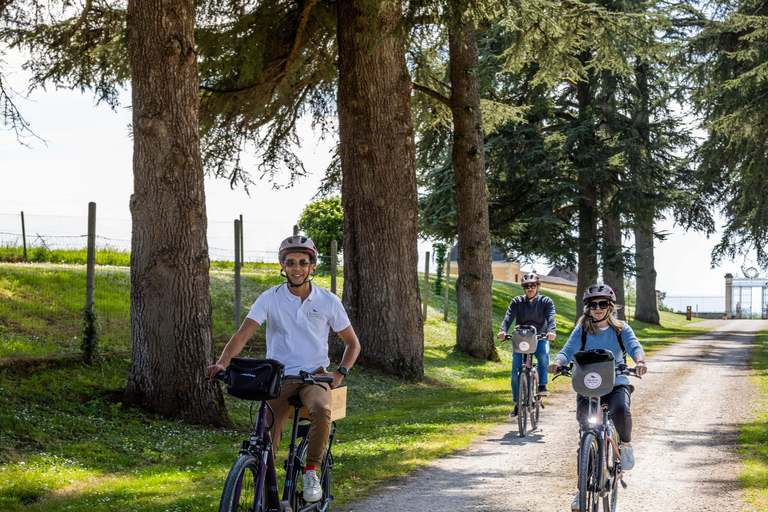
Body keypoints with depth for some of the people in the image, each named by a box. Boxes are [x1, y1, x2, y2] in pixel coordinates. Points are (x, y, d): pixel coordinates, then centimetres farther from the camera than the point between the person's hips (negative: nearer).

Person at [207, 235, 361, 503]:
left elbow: (352, 343, 11)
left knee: (321, 409, -34)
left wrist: (340, 373, -4)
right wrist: (222, 362, -28)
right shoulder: (270, 298, -1)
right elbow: (242, 334, -11)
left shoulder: (328, 301, 1)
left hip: (313, 376, 0)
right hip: (278, 378, 1)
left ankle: (311, 471, -16)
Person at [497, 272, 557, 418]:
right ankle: (517, 403, 7)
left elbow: (551, 317, -16)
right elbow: (509, 317, -13)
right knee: (516, 373, -7)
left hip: (540, 339, -1)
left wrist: (551, 331, -38)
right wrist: (502, 331, -33)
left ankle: (542, 385, -22)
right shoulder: (517, 302, 3)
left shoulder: (546, 302, 1)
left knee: (543, 354, -35)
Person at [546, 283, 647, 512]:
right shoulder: (582, 330, 4)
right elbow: (568, 350, -8)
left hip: (616, 383, -1)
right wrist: (557, 362, -32)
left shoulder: (621, 329, 3)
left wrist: (639, 361, -37)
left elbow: (634, 346, -13)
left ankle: (626, 445, 0)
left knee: (620, 411, -34)